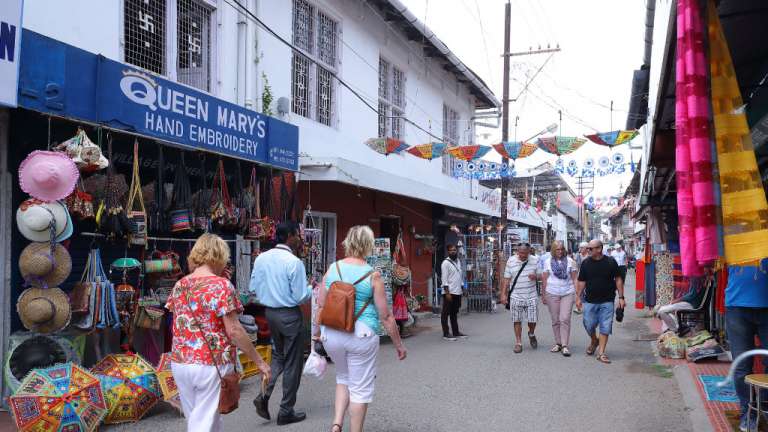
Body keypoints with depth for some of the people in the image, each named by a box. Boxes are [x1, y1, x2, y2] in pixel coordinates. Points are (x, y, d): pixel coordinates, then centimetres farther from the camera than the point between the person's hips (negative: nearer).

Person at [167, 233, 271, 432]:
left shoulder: (179, 285, 6)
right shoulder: (221, 285, -12)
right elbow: (233, 330, -15)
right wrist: (259, 361, -8)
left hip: (180, 363, 6)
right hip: (211, 365, -6)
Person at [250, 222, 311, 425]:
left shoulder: (261, 258, 0)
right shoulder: (294, 262, -19)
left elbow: (254, 288, 7)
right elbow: (301, 297, -17)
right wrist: (311, 288, 3)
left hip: (269, 312, 6)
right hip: (290, 315, -6)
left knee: (278, 355, 24)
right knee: (292, 363, 7)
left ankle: (264, 395, 7)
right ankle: (286, 412, 17)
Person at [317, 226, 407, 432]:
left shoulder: (333, 269, 0)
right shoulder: (373, 275, -9)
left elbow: (321, 305, 6)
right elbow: (385, 316, -7)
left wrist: (319, 334, 21)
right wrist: (398, 344, 3)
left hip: (332, 335, 4)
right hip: (361, 336, -4)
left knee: (343, 378, 26)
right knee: (360, 388, 10)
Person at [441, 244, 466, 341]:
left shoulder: (458, 261, 14)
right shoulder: (446, 263, -9)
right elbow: (444, 279, -13)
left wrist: (462, 287, 14)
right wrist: (447, 292, -18)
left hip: (457, 292, 8)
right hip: (449, 292, -8)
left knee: (455, 313, 14)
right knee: (446, 313, -1)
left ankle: (456, 332, 21)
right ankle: (446, 334, 1)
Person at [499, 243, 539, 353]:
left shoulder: (535, 261, 0)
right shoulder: (511, 261, -1)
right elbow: (506, 279, 2)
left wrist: (535, 276, -16)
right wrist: (503, 294, -2)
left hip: (531, 296, 1)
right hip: (516, 297, 0)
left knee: (532, 319, 5)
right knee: (517, 321, 4)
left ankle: (531, 334, 37)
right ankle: (518, 343, 16)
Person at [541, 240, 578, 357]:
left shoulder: (570, 261, 4)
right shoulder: (548, 262, 5)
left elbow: (574, 278, 6)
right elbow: (544, 279, 8)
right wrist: (543, 295, 7)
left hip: (567, 293, -1)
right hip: (552, 294, 1)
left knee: (565, 319, -8)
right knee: (555, 320, 7)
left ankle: (564, 345, -5)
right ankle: (558, 343, 18)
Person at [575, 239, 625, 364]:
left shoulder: (610, 262, -3)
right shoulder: (586, 263, 1)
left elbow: (618, 280, 2)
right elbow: (581, 282, 7)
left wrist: (621, 297, -2)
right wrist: (578, 297, 2)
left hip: (607, 301, -2)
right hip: (590, 301, 2)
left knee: (605, 328, 0)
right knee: (589, 325, 7)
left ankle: (601, 353, 9)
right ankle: (594, 341, 37)